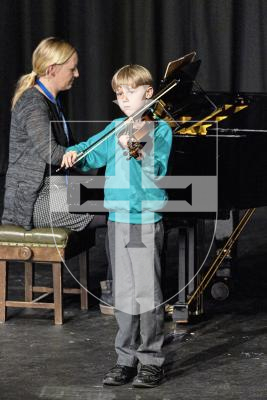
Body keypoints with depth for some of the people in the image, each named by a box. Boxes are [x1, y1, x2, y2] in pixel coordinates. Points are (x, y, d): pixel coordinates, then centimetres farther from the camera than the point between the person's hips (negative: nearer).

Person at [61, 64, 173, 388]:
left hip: (148, 220, -5)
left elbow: (157, 170, -14)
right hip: (118, 219, 5)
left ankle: (151, 360, 5)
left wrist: (138, 150, -30)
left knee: (147, 292, -5)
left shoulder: (160, 129, -2)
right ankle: (126, 358, 16)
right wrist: (74, 153, -12)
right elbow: (92, 153, 9)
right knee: (123, 293, 8)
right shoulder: (115, 129, 12)